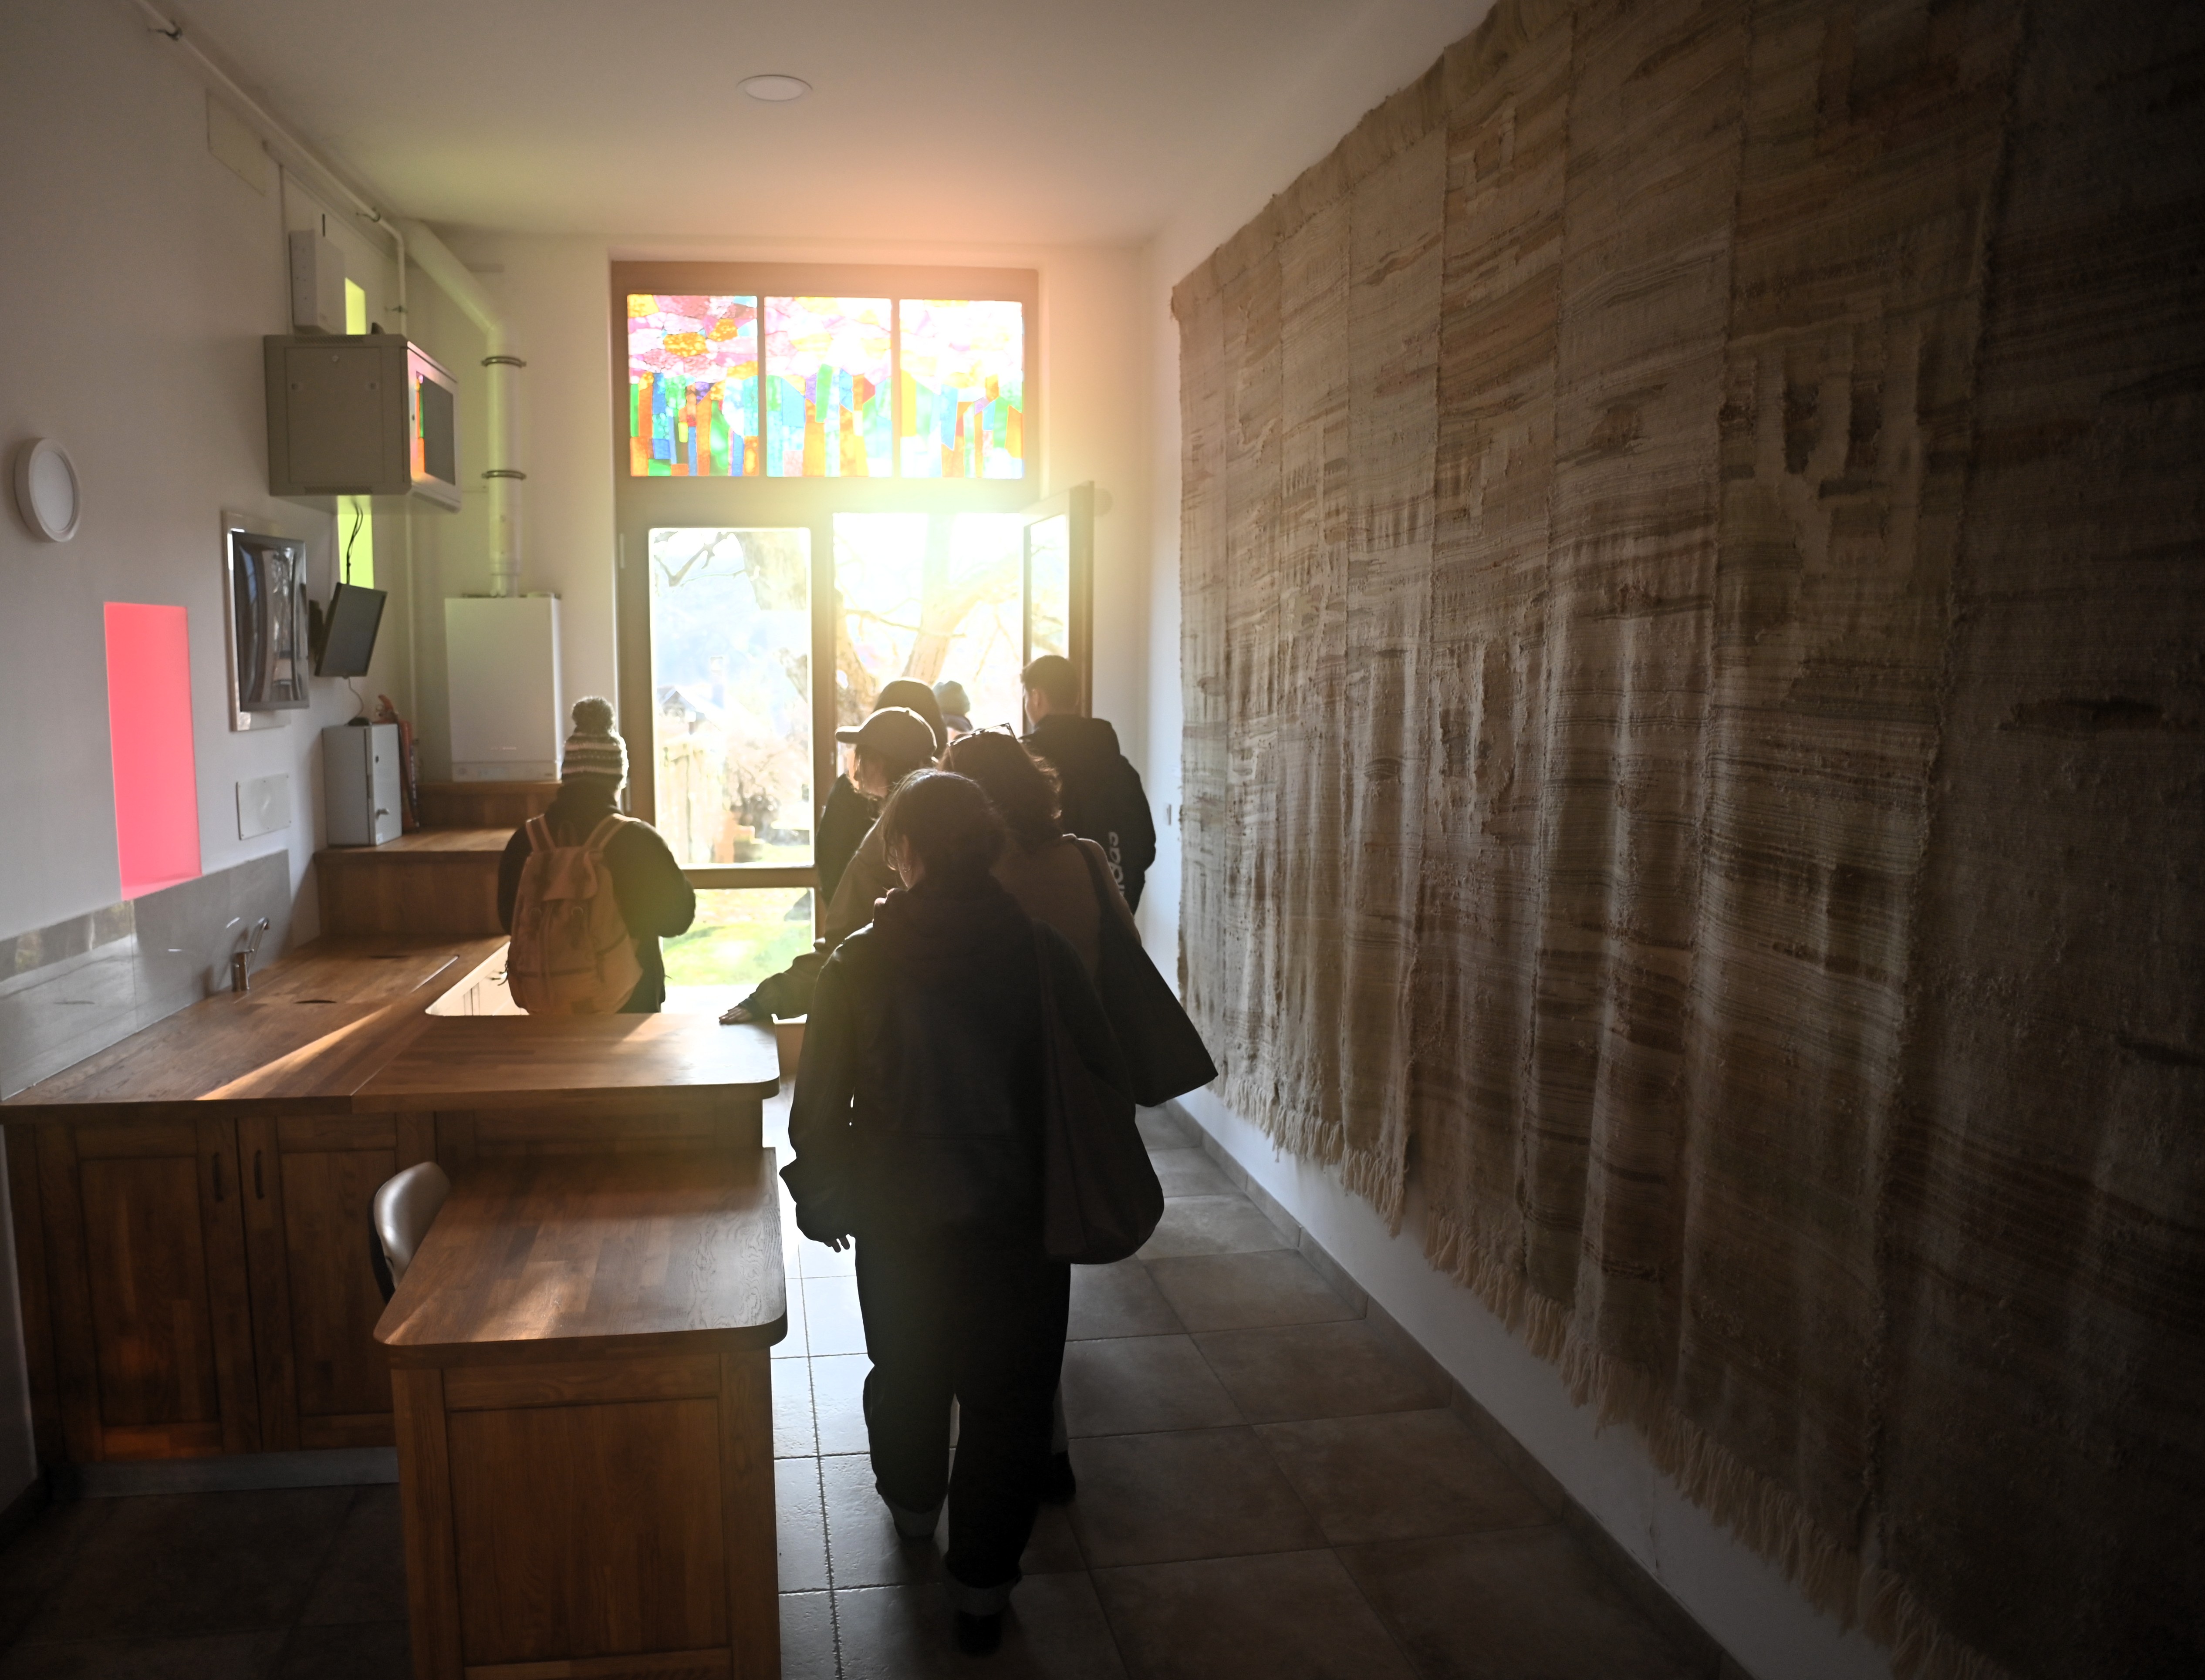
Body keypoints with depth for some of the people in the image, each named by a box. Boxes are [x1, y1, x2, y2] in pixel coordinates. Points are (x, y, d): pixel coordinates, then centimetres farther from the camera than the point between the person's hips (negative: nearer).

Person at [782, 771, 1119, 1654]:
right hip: (1017, 1219, -1)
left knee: (906, 1372, 25)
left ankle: (913, 1507, 50)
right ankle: (982, 1583, 21)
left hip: (899, 1219, 1)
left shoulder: (858, 965, -14)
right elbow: (1105, 1065, -6)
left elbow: (817, 1107, -9)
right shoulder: (1042, 954, -12)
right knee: (1007, 1397, 13)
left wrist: (824, 1200, 7)